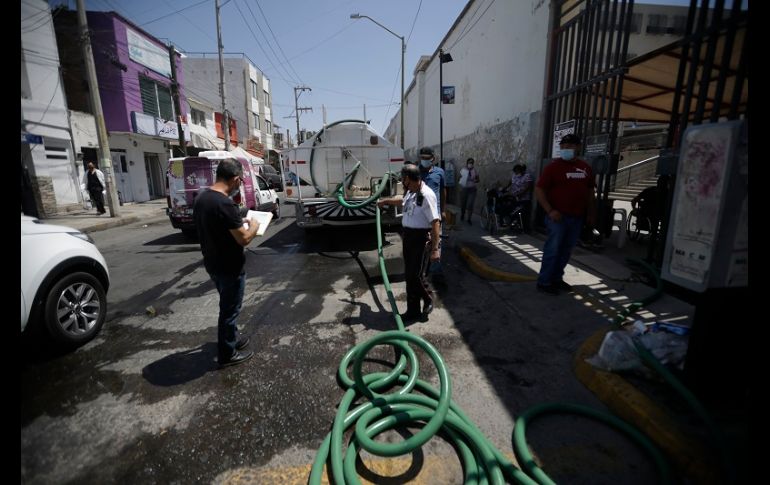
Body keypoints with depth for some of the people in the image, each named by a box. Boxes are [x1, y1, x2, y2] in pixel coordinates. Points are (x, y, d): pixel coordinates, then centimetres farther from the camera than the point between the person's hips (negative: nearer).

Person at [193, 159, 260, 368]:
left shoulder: (201, 198, 2)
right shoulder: (225, 204, -27)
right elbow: (244, 239, -25)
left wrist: (238, 223, 14)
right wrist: (253, 226, -6)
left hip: (212, 264, 9)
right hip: (229, 268, -9)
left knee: (227, 305, 25)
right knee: (229, 309, 7)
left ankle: (232, 339, 42)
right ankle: (227, 354, 23)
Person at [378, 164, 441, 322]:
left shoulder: (426, 195, -21)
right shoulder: (410, 192, 8)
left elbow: (435, 223, -24)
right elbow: (403, 201, 33)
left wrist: (435, 249, -27)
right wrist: (386, 201, 46)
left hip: (420, 237, -9)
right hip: (408, 235, 9)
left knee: (413, 275, -5)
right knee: (410, 274, 14)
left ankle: (427, 300, 20)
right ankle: (413, 310, 27)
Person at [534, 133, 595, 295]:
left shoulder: (585, 168, 10)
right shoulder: (553, 166, -7)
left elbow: (589, 191, 19)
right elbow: (539, 190, -10)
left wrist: (590, 213, 14)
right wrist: (550, 210, -18)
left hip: (577, 218, 6)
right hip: (558, 217, -6)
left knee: (566, 251, 12)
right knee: (553, 249, -5)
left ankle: (557, 278, 24)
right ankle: (544, 282, 3)